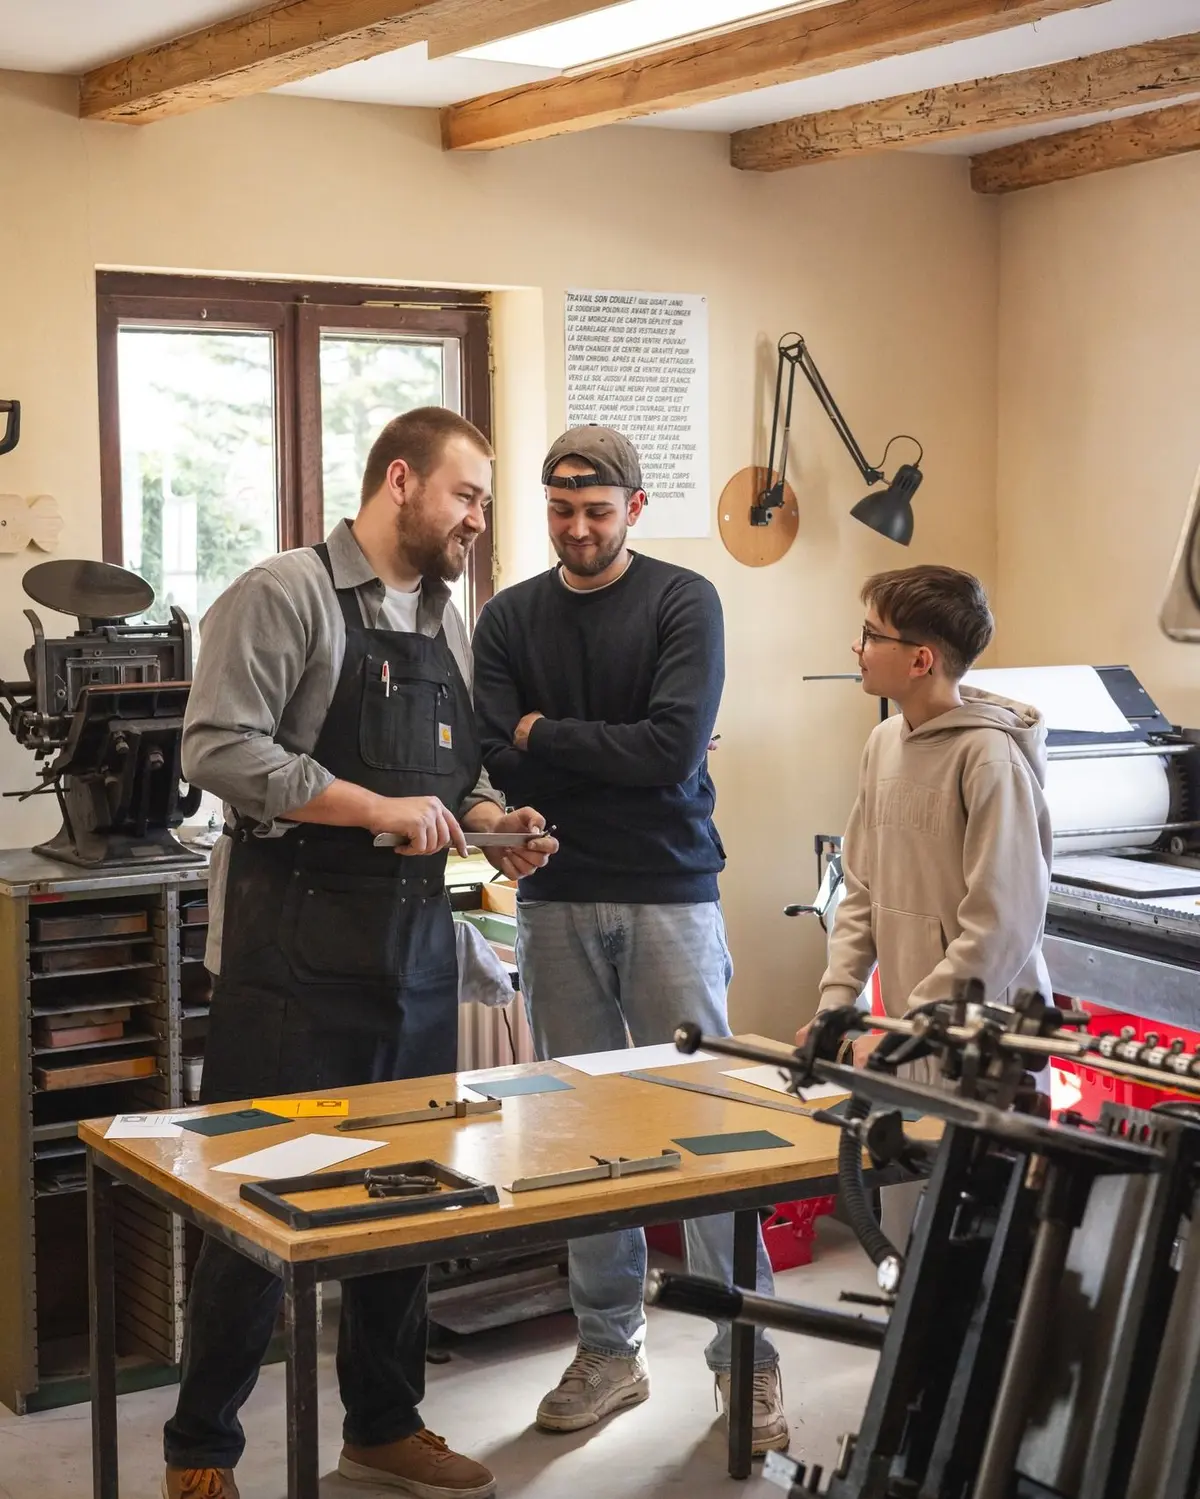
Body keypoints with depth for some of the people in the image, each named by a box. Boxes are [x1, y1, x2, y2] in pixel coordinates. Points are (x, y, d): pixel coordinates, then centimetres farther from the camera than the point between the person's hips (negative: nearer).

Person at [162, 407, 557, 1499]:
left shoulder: (446, 620, 16)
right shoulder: (285, 596, -8)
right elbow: (219, 751, -18)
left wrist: (495, 822, 4)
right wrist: (377, 808, -20)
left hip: (417, 941, 8)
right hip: (298, 946, -7)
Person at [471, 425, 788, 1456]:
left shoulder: (682, 602, -1)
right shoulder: (510, 619, 8)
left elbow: (675, 750, -14)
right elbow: (500, 762, -4)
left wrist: (549, 736, -6)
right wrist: (620, 754, -14)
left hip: (670, 894, -3)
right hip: (558, 903, 3)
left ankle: (747, 1358, 8)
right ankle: (611, 1349, 19)